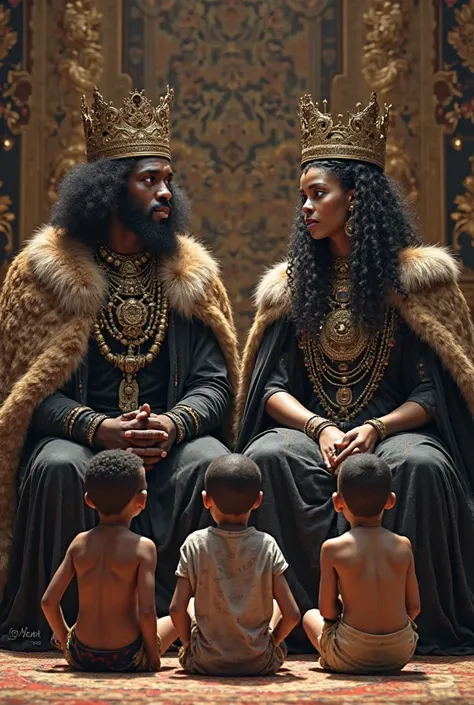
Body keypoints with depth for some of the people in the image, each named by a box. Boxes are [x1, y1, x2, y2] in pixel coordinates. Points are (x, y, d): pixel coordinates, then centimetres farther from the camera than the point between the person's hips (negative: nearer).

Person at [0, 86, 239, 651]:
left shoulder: (191, 275, 11)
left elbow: (214, 381, 4)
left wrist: (173, 425, -19)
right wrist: (98, 429, -21)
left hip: (169, 441, 2)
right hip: (76, 437, -2)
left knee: (212, 464, -30)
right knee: (59, 468, -35)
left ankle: (168, 613, -20)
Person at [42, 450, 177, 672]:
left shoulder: (79, 543, -1)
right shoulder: (143, 547, -12)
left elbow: (48, 601, -2)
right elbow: (147, 612, -18)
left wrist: (65, 642, 12)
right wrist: (153, 656, -3)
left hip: (81, 659, 4)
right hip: (126, 659, -4)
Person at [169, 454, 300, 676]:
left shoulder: (195, 544, -10)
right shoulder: (267, 546, -9)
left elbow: (176, 609, -12)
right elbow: (292, 614, -12)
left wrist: (188, 643, 6)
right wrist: (271, 642, 6)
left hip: (205, 663, 0)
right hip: (260, 664, 0)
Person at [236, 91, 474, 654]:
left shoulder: (414, 279, 5)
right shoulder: (292, 285, 15)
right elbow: (273, 387, 6)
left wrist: (375, 429, -19)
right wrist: (318, 428, -14)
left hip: (392, 430, -2)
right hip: (309, 426, 3)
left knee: (422, 465, -37)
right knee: (267, 458, -32)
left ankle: (420, 622, -23)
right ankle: (301, 616, -26)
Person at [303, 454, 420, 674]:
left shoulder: (333, 548, -9)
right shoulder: (403, 546, -1)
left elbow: (327, 611, -6)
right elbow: (414, 607, 2)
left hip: (350, 658, -2)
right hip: (400, 655, 2)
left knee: (310, 616, 26)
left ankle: (328, 659, 13)